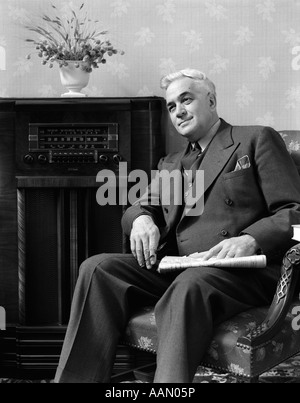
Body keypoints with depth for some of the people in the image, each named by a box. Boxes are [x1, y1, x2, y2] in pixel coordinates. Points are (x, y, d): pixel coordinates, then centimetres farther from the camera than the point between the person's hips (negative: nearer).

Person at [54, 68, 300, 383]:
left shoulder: (257, 139, 10)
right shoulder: (170, 163, 29)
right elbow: (140, 208, 21)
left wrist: (250, 240, -19)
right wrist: (142, 218, -5)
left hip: (241, 270, -5)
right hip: (176, 267, 5)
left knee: (189, 286, -38)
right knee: (97, 268, -19)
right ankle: (75, 379, -22)